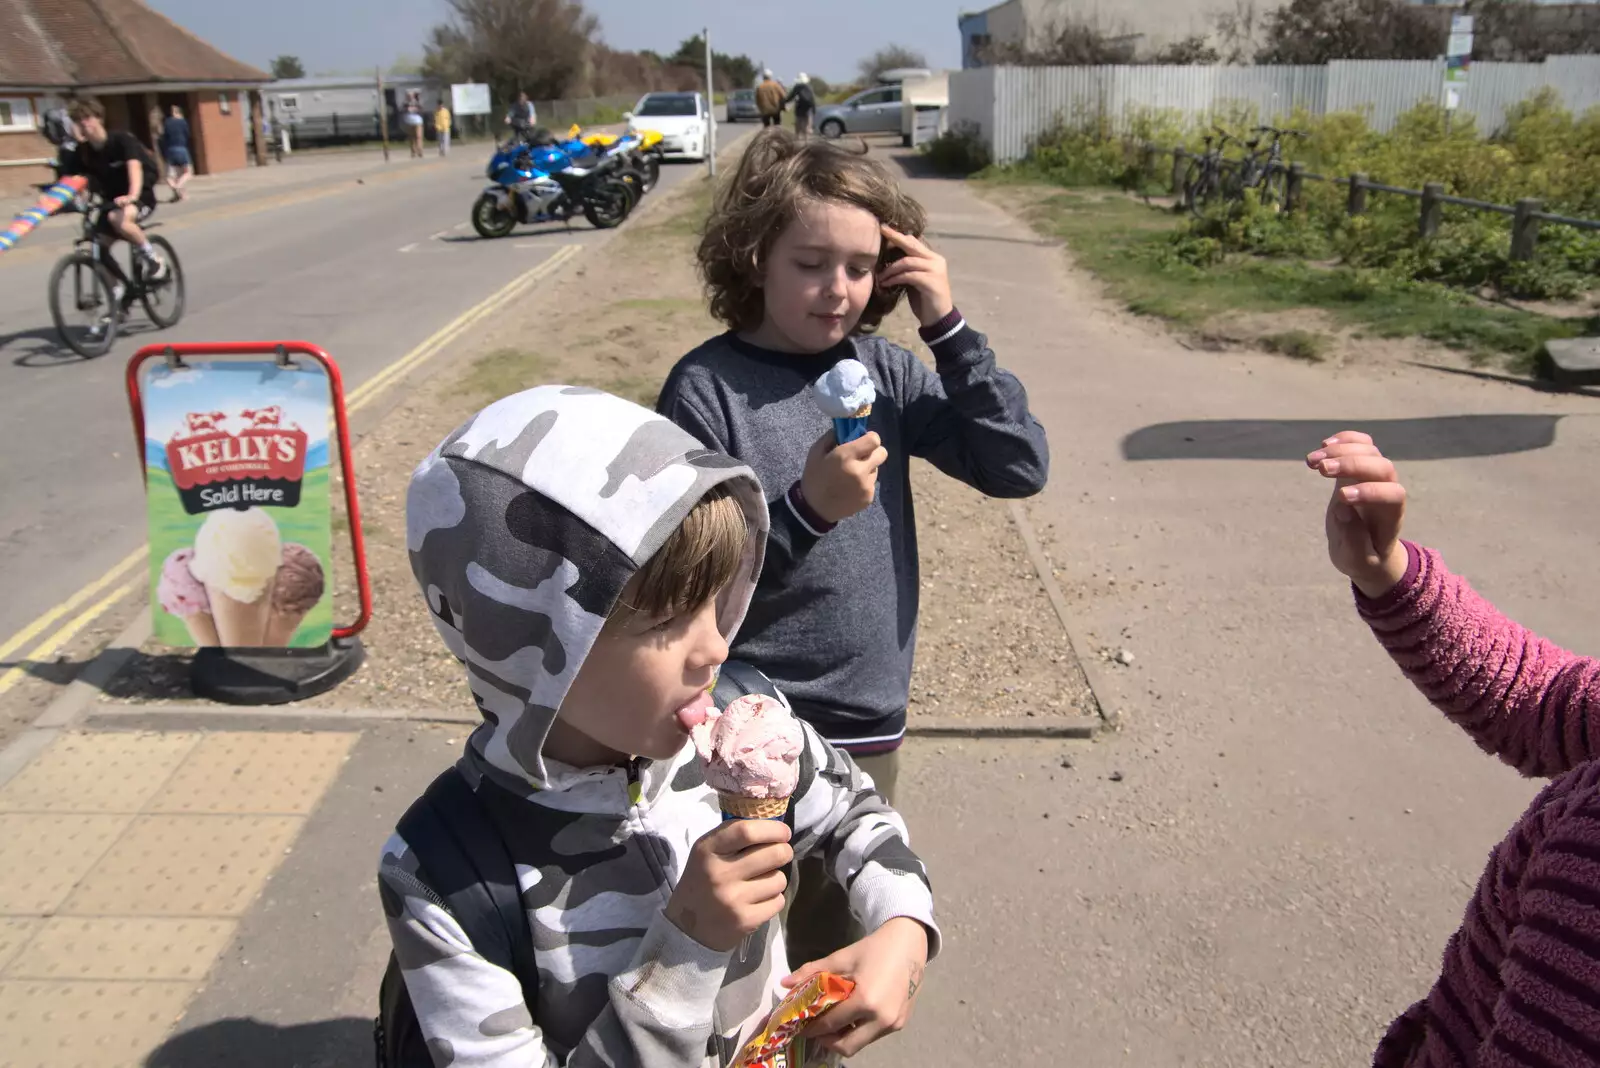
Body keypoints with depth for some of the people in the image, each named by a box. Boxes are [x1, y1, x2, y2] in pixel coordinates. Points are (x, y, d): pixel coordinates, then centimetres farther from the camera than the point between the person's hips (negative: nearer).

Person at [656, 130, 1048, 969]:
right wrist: (806, 508, -28)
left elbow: (1019, 469, -5)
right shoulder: (706, 389, -13)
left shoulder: (883, 371, -1)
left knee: (840, 945, 21)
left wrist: (948, 326, -12)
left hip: (868, 723, 4)